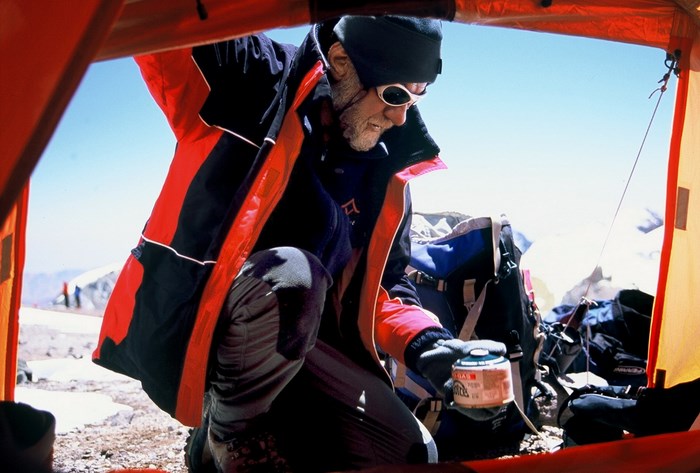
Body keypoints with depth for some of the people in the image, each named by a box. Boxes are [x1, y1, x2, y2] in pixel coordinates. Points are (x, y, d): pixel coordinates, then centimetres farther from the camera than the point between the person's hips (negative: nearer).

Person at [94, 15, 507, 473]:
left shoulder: (385, 174, 4)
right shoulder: (257, 80, -12)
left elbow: (382, 287, 8)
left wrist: (424, 341, -11)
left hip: (297, 358, 6)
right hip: (188, 332, -5)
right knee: (291, 272, -36)